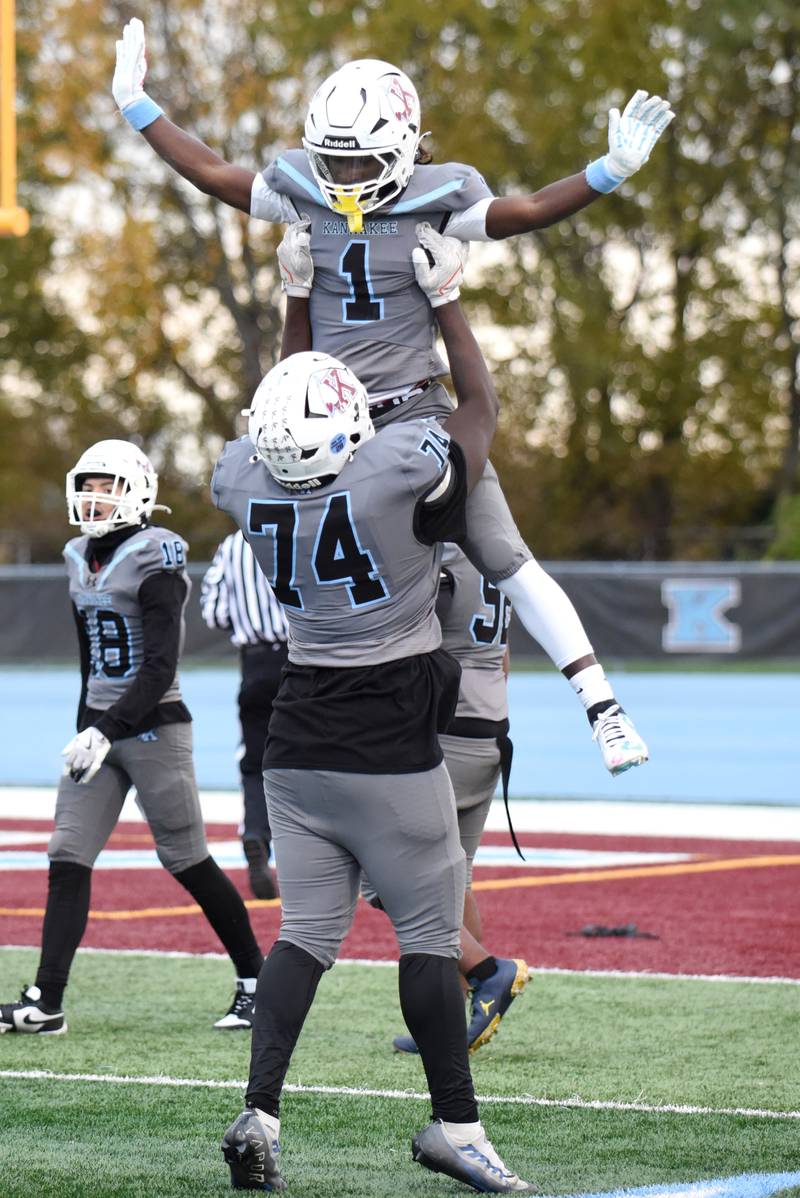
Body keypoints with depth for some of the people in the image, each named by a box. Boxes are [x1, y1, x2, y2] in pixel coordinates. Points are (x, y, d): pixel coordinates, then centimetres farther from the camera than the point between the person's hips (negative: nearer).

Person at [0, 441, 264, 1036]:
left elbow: (159, 668, -19)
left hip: (154, 725, -7)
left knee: (188, 861, 0)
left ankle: (255, 978, 17)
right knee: (68, 861, -3)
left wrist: (106, 731, -26)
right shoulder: (82, 561, 11)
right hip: (100, 727, 7)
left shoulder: (153, 559, -13)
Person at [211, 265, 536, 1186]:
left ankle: (259, 1111, -3)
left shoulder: (247, 479, -5)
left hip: (297, 745, 5)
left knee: (308, 929, 9)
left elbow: (271, 430, 21)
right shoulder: (403, 469, -19)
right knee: (430, 931, 4)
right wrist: (447, 307, 14)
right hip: (390, 753, -5)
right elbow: (481, 410, 2)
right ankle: (454, 1127, 10)